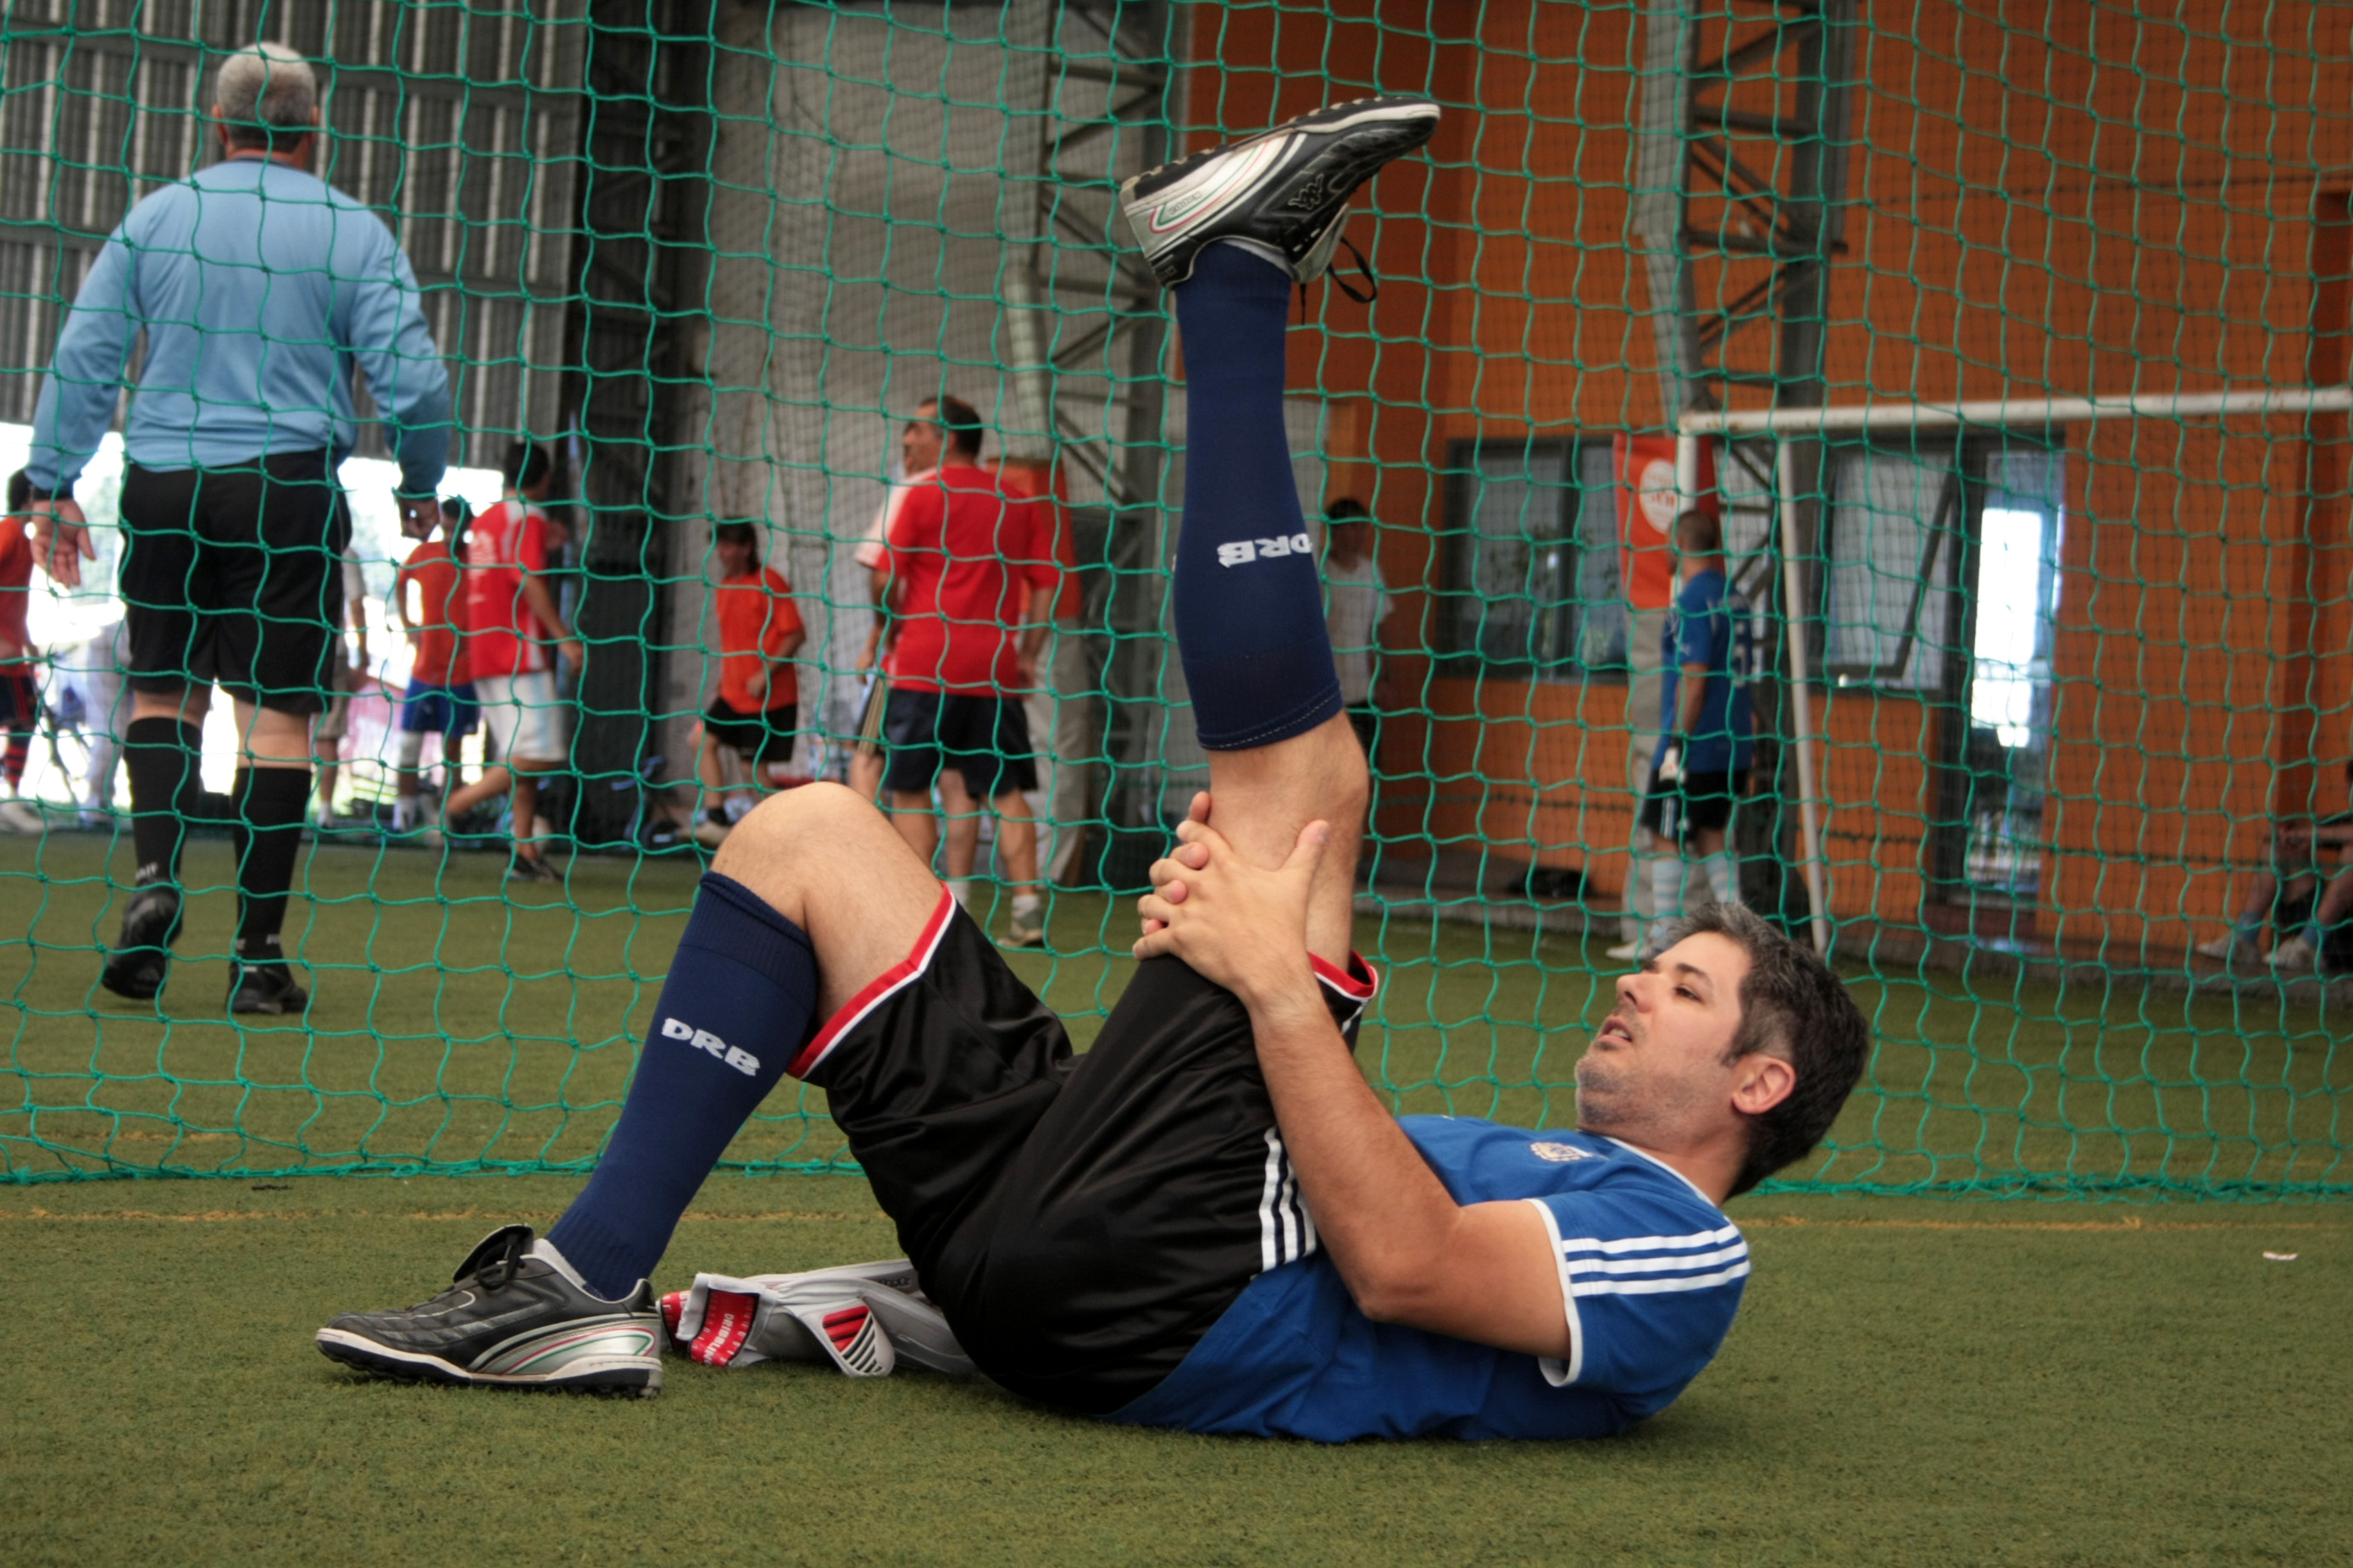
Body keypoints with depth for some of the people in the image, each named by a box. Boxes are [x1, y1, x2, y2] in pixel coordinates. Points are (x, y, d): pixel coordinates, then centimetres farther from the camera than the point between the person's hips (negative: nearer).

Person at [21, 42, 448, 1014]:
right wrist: (421, 487, 13)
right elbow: (412, 377, -3)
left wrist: (54, 484, 7)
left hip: (161, 486, 2)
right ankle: (257, 954, -1)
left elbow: (82, 356, 3)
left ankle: (158, 876, -8)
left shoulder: (153, 218, 7)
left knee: (161, 689, 15)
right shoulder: (354, 231, 1)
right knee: (276, 711, 0)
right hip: (288, 488, -2)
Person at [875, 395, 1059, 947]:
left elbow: (889, 579, -7)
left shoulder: (922, 495, -3)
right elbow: (1046, 584, 9)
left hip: (925, 664, -4)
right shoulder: (1019, 502, 10)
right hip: (995, 671, 4)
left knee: (910, 789, 5)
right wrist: (1028, 654, 13)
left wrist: (893, 631, 8)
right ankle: (1028, 909, -1)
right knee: (1005, 791, 6)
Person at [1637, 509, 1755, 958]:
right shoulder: (1733, 597, 12)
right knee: (1710, 838, 14)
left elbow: (1694, 678, -19)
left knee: (1668, 839, 0)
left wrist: (1677, 744, -17)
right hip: (1732, 745, 8)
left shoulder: (1694, 600, -14)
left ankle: (1663, 936, 1)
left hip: (1694, 747, -8)